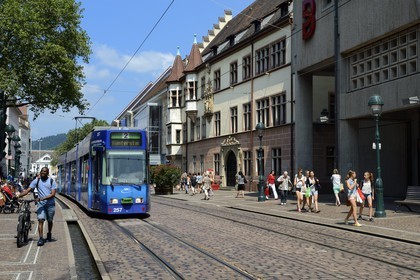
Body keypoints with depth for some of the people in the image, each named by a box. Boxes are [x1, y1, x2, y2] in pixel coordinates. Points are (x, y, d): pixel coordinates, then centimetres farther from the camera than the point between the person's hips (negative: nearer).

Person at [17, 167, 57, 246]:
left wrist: (43, 198, -24)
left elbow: (53, 194, -11)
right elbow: (27, 190, -2)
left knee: (50, 221, 13)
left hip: (50, 204, 0)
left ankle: (49, 234, 36)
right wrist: (18, 195, -16)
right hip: (41, 204, 0)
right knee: (41, 220, -14)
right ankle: (41, 238, -17)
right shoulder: (36, 181, 3)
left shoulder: (52, 181, -2)